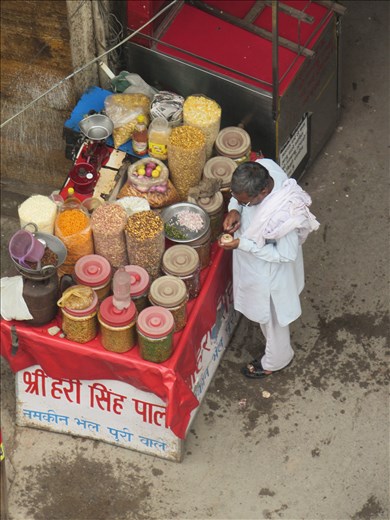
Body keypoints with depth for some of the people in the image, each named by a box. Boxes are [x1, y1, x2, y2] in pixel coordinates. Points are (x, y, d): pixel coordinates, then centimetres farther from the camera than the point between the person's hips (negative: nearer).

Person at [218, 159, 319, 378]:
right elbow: (238, 197, -3)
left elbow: (285, 255, -29)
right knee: (263, 309, 34)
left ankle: (276, 361, 52)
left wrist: (242, 244, -32)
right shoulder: (262, 169, -25)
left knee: (272, 315, 22)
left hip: (271, 269, -7)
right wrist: (235, 210, -24)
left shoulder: (284, 213, -45)